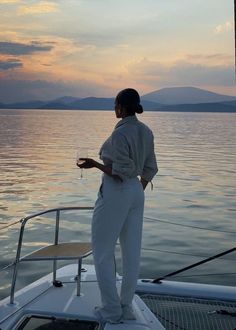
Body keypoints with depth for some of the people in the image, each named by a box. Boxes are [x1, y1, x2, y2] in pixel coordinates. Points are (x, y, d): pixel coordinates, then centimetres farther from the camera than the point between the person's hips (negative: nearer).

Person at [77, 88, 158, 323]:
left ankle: (112, 309, 10)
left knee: (102, 250, 6)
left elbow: (123, 173, -22)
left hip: (114, 194, -8)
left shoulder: (119, 134, -20)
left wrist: (95, 164, -14)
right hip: (136, 193, 8)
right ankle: (126, 307, 20)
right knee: (131, 251, 11)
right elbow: (149, 169, 11)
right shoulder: (146, 132, 6)